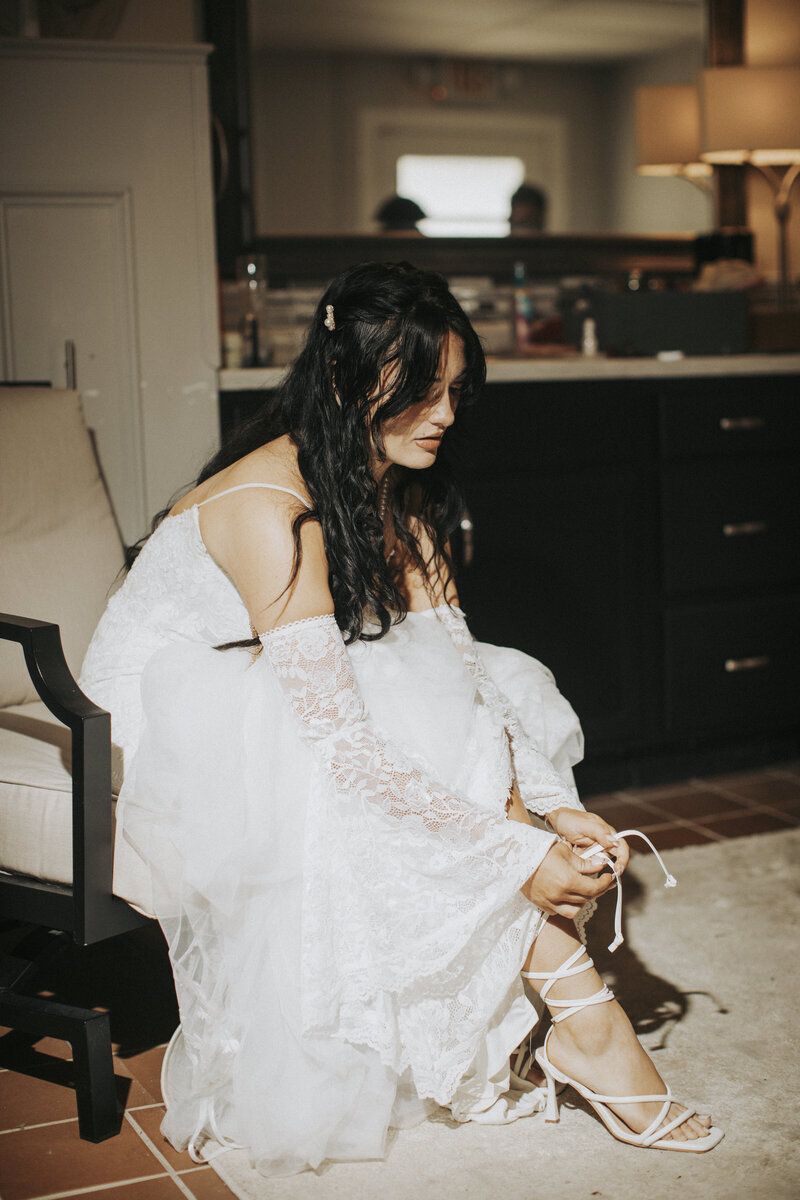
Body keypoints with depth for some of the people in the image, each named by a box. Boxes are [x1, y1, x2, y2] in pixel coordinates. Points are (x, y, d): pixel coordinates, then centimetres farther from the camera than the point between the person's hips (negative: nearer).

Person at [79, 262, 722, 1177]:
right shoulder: (270, 508, -30)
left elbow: (457, 658, -8)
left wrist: (550, 806, -21)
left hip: (265, 709, 8)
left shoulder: (396, 490, -3)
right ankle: (584, 1017, -19)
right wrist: (521, 853, -34)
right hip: (160, 720, -8)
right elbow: (342, 740, -35)